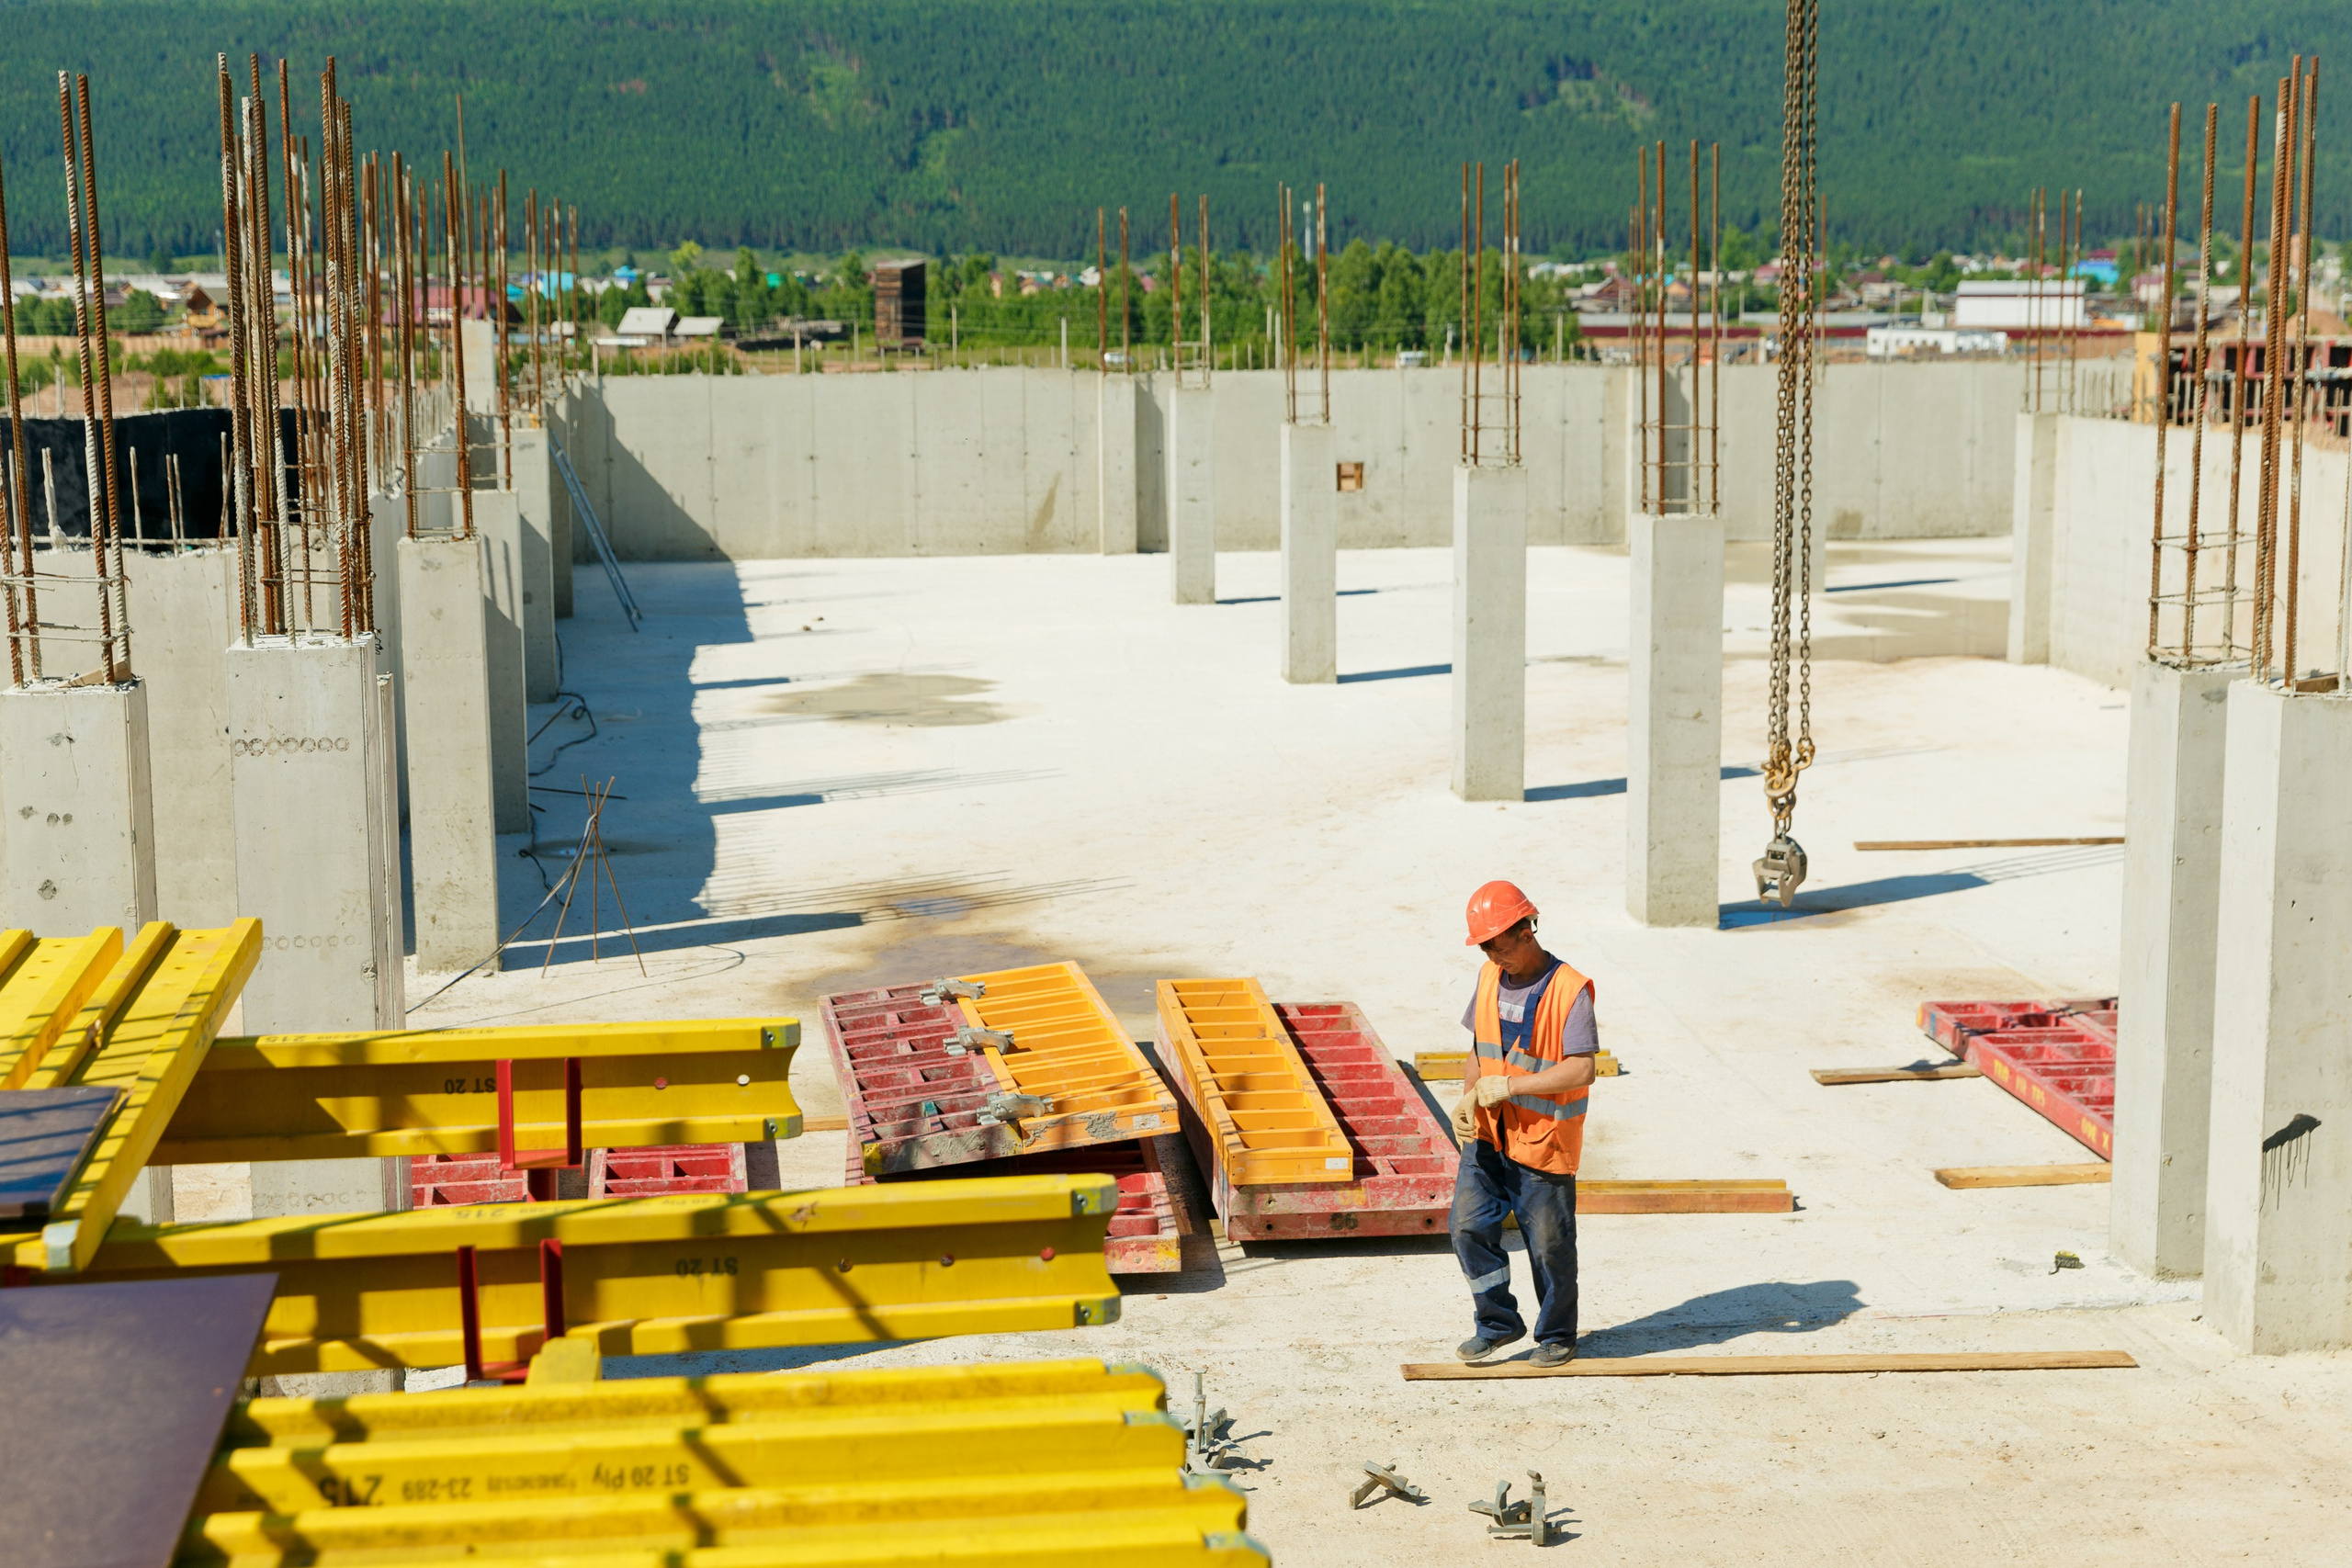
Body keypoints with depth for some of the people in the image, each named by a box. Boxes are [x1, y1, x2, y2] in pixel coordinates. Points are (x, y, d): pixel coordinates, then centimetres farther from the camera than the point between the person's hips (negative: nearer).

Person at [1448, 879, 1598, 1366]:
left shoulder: (1568, 989, -15)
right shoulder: (1490, 978, 7)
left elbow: (1581, 1070, -22)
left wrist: (1508, 1086, -22)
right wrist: (1468, 1097, -2)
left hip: (1543, 1143, -6)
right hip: (1487, 1136, 6)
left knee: (1549, 1246, 5)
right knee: (1469, 1226, 1)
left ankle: (1557, 1336, 25)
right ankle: (1498, 1322, 18)